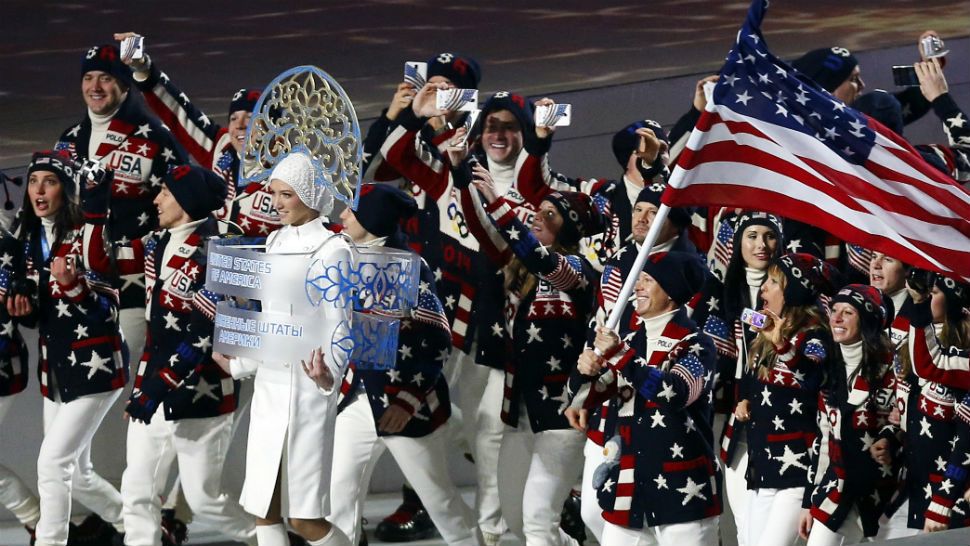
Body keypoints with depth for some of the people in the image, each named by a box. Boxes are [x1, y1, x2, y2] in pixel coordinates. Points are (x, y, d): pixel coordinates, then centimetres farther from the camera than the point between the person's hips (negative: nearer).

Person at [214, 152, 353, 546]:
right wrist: (238, 365, 28)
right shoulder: (277, 242, 12)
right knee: (264, 512, 4)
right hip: (268, 386, 7)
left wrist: (329, 370, -32)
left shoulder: (331, 250, -8)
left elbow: (338, 327, -14)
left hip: (306, 389, -7)